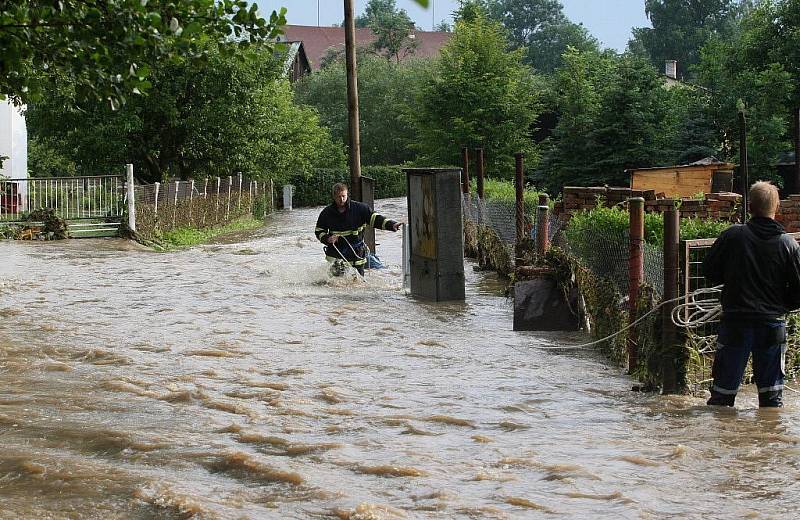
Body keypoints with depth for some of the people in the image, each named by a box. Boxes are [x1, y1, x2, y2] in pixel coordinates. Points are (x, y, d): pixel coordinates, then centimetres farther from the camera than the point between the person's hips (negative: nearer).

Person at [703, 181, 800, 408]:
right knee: (772, 394, 9)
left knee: (723, 391, 7)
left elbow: (709, 272, 1)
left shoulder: (732, 235, -7)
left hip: (735, 323, -1)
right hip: (773, 324, 1)